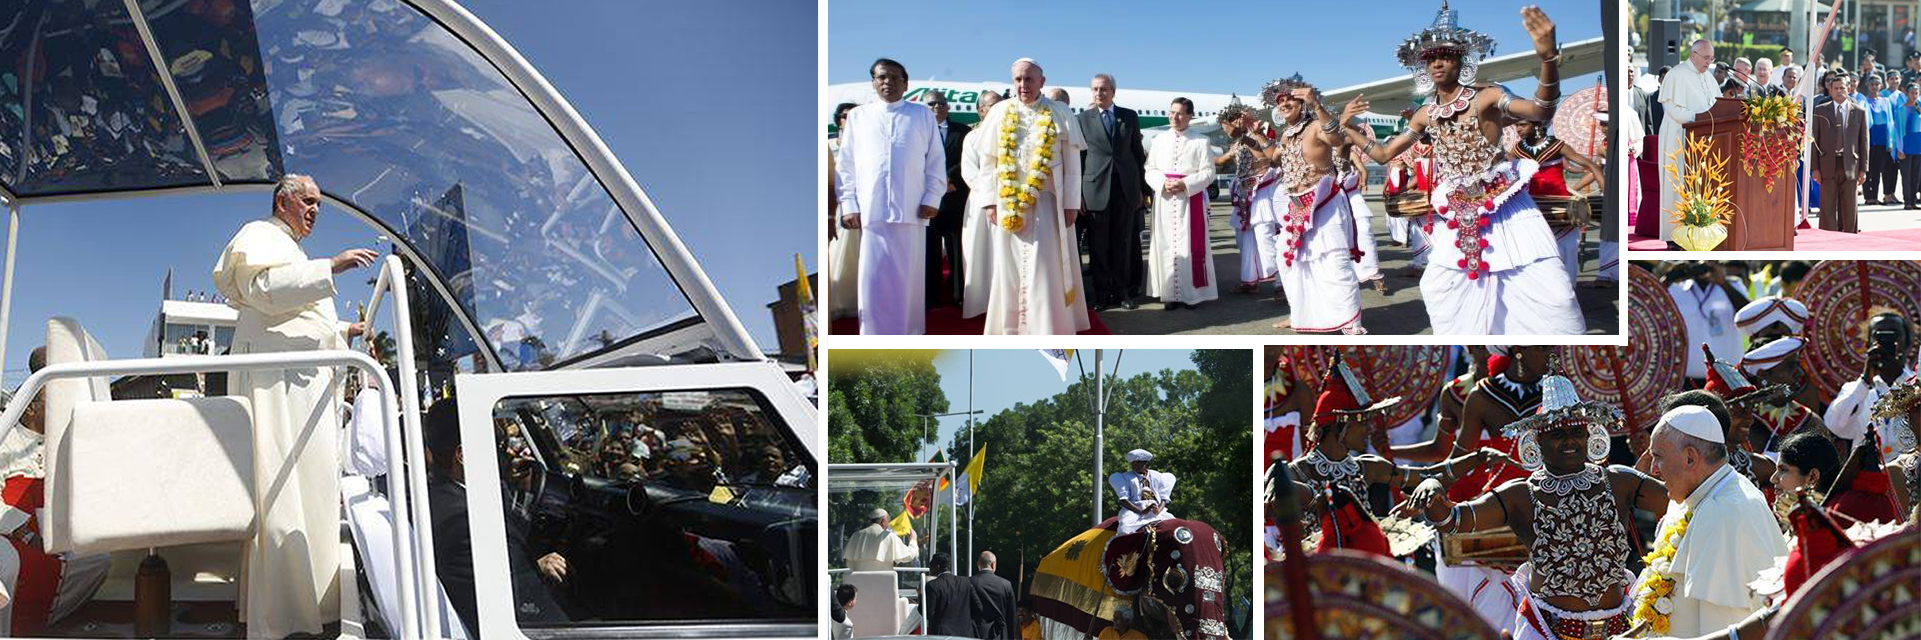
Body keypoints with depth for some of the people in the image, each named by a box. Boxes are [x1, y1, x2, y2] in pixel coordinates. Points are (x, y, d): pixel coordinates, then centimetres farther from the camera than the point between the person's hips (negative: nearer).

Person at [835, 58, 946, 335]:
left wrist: (932, 198, -1)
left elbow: (936, 159, 9)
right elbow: (846, 163, 10)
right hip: (871, 210, 0)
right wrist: (848, 204, 1)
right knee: (873, 281, -3)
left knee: (909, 279, 2)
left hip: (911, 210, 0)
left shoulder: (923, 114, 11)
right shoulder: (858, 115, 13)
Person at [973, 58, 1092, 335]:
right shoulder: (999, 112, 4)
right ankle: (1011, 329, 12)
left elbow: (1072, 163, 0)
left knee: (1045, 269, -4)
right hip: (1008, 203, 2)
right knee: (1010, 268, 5)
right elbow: (987, 161, 7)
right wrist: (990, 201, 0)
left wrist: (1071, 203, -5)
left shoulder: (1060, 114, 0)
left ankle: (1047, 328, 0)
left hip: (1046, 203, -2)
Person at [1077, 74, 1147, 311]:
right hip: (1096, 189, -1)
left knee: (1123, 243, 5)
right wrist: (1078, 193, -1)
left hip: (1126, 189, 1)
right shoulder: (1082, 119, 3)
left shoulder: (1130, 116, 8)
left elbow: (1137, 152, 11)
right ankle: (1102, 292, 10)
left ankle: (1120, 290, 13)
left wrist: (1141, 184, 7)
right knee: (1098, 245, 2)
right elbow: (1078, 157, 3)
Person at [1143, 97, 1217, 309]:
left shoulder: (1200, 141, 0)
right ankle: (1169, 293, 5)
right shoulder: (1159, 140, 9)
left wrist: (1185, 184, -15)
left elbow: (1208, 172, -3)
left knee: (1191, 246, -3)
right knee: (1166, 245, 1)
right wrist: (1163, 183, -10)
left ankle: (1192, 292, 3)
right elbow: (1150, 169, 9)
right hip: (1164, 199, 3)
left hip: (1191, 199, -2)